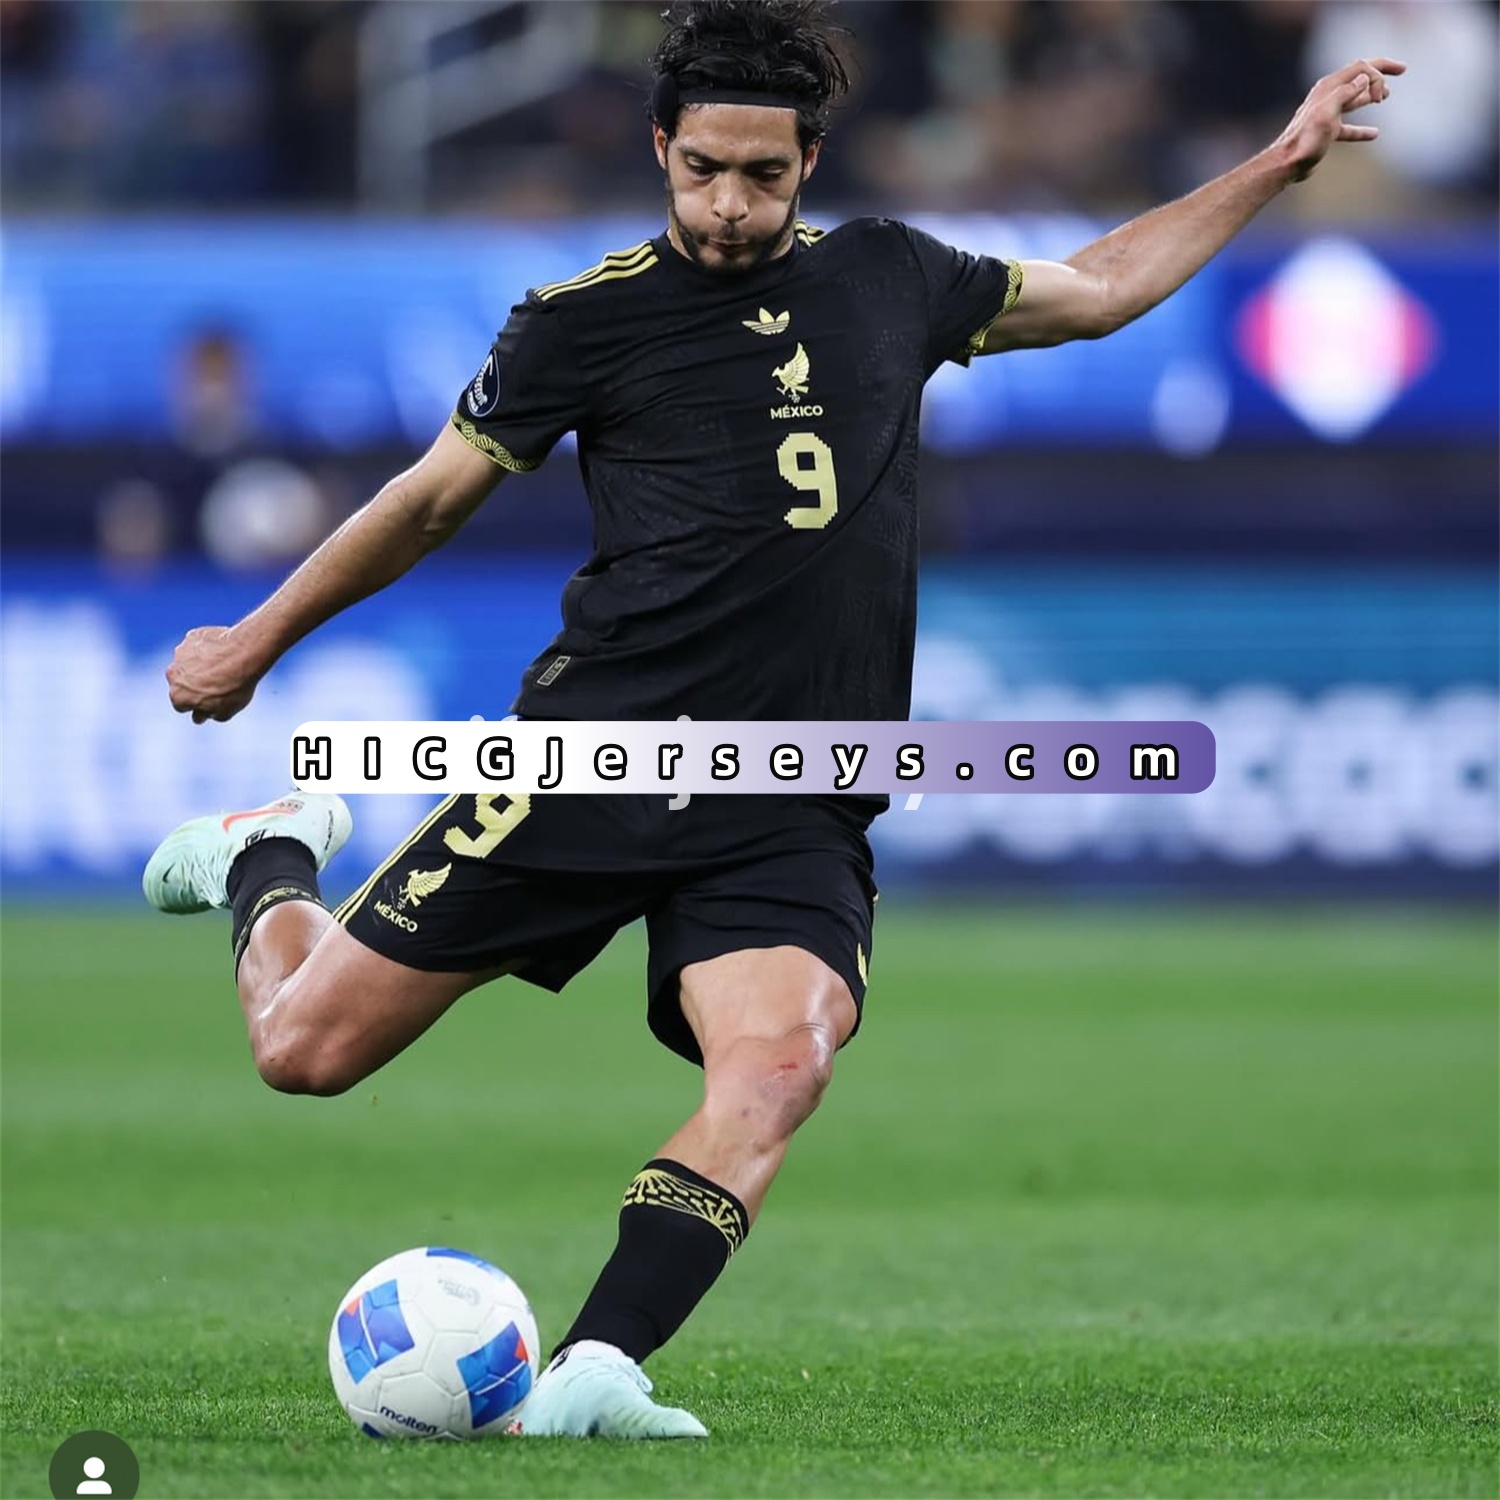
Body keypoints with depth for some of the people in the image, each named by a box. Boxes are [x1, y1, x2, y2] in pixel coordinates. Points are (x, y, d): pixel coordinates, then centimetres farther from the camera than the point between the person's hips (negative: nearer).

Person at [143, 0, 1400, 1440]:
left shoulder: (888, 279, 13)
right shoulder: (588, 318, 2)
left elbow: (1099, 285, 29)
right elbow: (432, 498, 14)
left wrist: (1281, 162, 29)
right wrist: (256, 641, 22)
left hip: (791, 816, 2)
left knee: (779, 1063, -29)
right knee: (305, 1047, 0)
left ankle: (589, 1375, -30)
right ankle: (273, 860, 34)